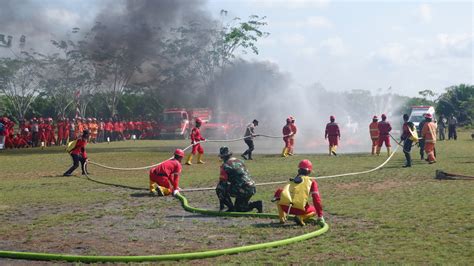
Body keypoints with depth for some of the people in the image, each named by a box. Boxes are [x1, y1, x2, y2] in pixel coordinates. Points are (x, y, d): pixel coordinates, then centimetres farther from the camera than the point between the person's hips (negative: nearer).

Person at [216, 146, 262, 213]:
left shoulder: (225, 166, -4)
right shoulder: (240, 161, 18)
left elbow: (222, 183, -6)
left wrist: (221, 201, -1)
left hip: (242, 190, -8)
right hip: (252, 189, 8)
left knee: (219, 189, 6)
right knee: (238, 208, 23)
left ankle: (231, 208, 3)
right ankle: (256, 204, 4)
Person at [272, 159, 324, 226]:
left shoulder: (292, 180, 29)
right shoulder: (311, 181, 17)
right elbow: (316, 199, 10)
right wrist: (320, 216, 11)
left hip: (285, 206, 3)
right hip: (299, 209, -3)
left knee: (279, 191, 35)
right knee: (314, 209, 31)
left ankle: (282, 218, 24)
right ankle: (300, 217, -2)